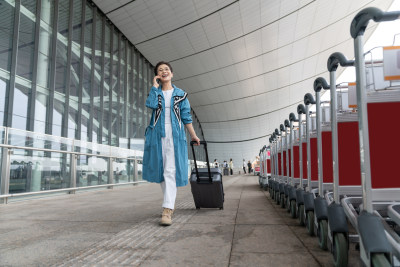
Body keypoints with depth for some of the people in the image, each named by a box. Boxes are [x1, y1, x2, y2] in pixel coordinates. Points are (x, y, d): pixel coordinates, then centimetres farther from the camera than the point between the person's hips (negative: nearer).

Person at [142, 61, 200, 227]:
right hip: (157, 134, 3)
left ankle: (167, 210, -16)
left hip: (175, 135, -2)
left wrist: (193, 135, 8)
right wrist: (155, 86, -3)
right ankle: (170, 202, 26)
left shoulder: (181, 94, 10)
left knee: (171, 171, -12)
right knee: (160, 170, 9)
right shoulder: (155, 92, 12)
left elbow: (186, 116, 10)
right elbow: (151, 104, -11)